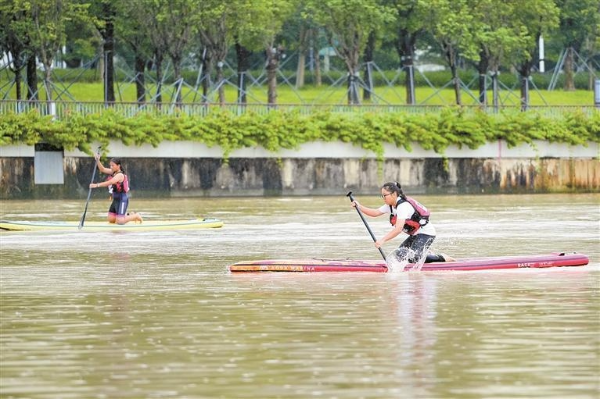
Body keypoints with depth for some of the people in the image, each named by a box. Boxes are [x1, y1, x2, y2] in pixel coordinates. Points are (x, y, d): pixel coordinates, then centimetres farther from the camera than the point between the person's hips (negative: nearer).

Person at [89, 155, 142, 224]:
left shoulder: (120, 175, -19)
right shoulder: (113, 172, 7)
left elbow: (109, 182, -30)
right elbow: (102, 169, 9)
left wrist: (97, 185, -35)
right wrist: (97, 160, -6)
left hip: (122, 200, -9)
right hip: (115, 199, 9)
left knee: (119, 221, -13)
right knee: (111, 220, 10)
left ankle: (136, 216, 10)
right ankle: (128, 216, 26)